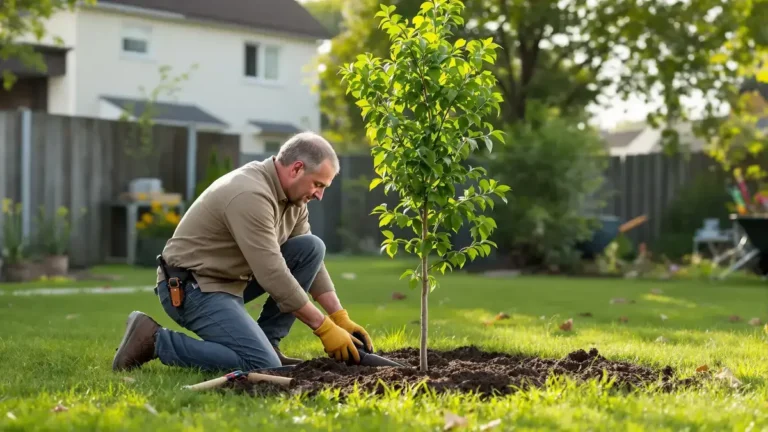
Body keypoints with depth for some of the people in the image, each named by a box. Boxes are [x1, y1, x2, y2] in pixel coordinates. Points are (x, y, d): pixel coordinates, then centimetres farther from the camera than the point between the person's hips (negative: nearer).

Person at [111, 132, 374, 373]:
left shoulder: (291, 194, 4)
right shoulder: (251, 195, -26)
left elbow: (308, 259, 10)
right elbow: (273, 275, -28)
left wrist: (340, 319, 2)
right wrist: (323, 328, -21)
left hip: (231, 278, 10)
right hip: (190, 288, -10)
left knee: (311, 247, -2)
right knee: (263, 366, -23)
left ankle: (264, 343, 4)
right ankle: (154, 340, -9)